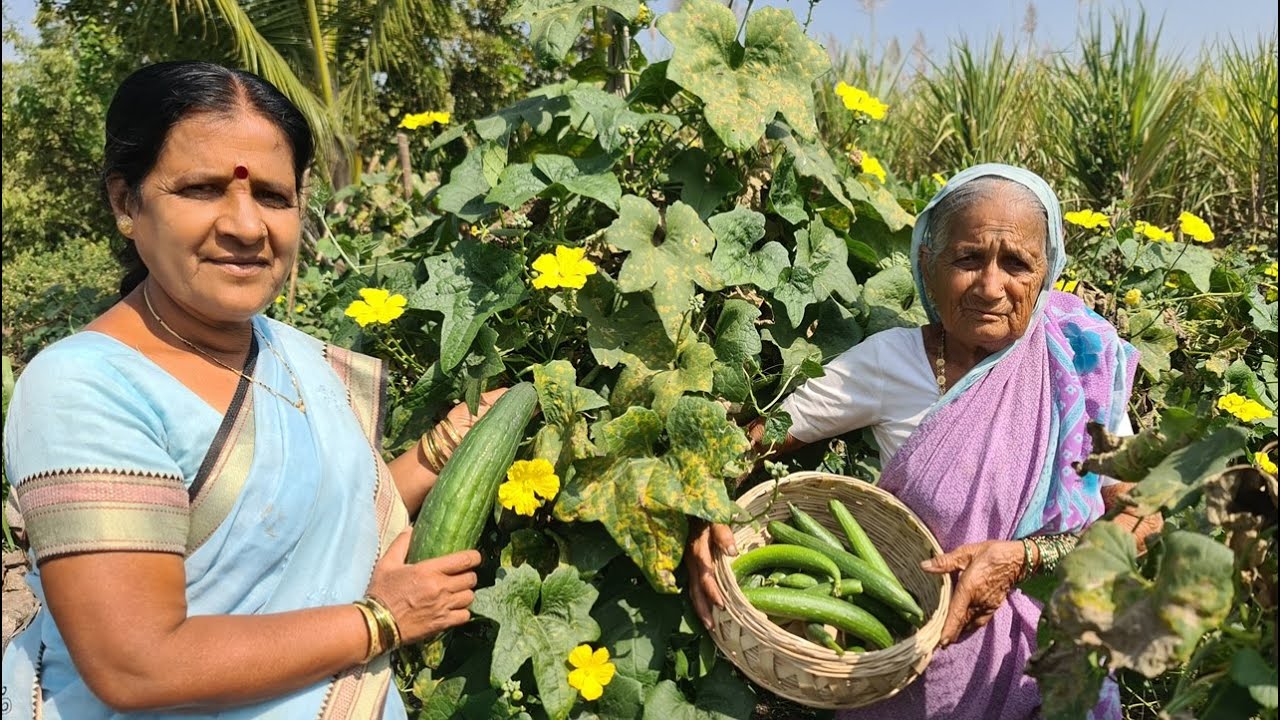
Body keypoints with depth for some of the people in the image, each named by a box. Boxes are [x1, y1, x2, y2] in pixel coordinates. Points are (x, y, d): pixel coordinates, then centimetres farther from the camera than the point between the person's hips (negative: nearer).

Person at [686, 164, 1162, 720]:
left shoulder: (1080, 362, -8)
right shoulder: (888, 361, -11)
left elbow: (1143, 516, -10)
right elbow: (755, 437, -7)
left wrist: (1027, 557, -25)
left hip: (1049, 650, 1)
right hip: (919, 649, 0)